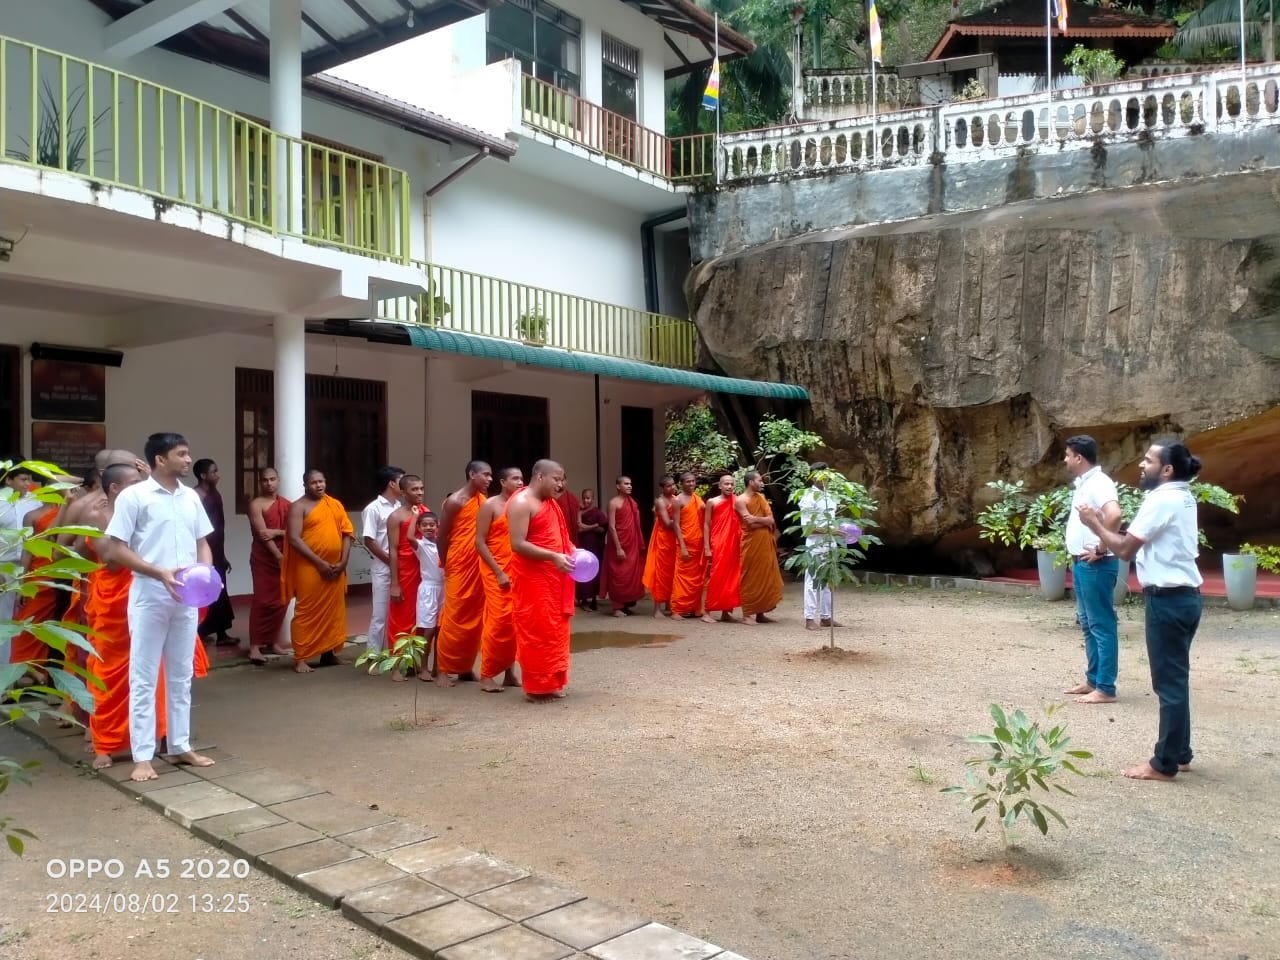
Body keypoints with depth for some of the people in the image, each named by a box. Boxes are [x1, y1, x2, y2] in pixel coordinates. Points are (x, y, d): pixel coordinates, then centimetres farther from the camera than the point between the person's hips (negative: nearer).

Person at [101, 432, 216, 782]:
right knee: (143, 678, 1)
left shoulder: (191, 497, 9)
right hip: (150, 596, -5)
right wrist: (159, 572, -19)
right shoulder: (133, 496, -8)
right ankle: (142, 756, 8)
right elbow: (114, 549, -10)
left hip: (187, 598, 5)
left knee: (181, 676, 12)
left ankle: (181, 746, 22)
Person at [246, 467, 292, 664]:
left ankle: (273, 642, 18)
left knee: (280, 601, 7)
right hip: (263, 558, -5)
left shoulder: (287, 505, 11)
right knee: (262, 601, -9)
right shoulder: (256, 504, -4)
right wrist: (278, 556, -16)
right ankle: (255, 646, -8)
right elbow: (262, 534, -12)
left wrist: (276, 532, -16)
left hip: (284, 557, 5)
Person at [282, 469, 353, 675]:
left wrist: (343, 561, -3)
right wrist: (320, 563, -16)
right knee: (307, 613, -4)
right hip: (310, 568, -5)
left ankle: (328, 653, 21)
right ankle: (300, 658, 0)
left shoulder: (335, 505, 13)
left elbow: (347, 533, 10)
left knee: (333, 611, 10)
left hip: (336, 568, 5)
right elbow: (294, 539, -12)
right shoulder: (299, 507, -3)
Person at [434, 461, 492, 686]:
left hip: (479, 566, 6)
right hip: (459, 567, -6)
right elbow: (442, 535, -5)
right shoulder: (455, 501, -10)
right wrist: (445, 565, 0)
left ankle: (465, 666, 17)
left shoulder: (483, 500, 10)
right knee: (454, 618, -3)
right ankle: (443, 669, 4)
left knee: (475, 619, 8)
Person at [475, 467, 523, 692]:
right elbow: (479, 542, -8)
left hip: (517, 571, 5)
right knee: (498, 621, -8)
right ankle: (486, 675, 0)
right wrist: (499, 572, -13)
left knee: (514, 622, 5)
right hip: (496, 572, -5)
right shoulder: (490, 506, -4)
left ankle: (509, 671, 13)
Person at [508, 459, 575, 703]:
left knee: (555, 630, 12)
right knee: (536, 632, -3)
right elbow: (518, 544, -21)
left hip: (553, 578, 9)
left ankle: (551, 682, 21)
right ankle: (536, 687, 5)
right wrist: (554, 557, -25)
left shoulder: (550, 502, 16)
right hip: (532, 578, -9)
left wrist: (572, 551, 5)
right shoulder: (521, 503, -13)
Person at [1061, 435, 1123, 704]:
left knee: (1102, 626, -5)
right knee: (1088, 624, 16)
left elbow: (1114, 515, -33)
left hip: (1096, 565, -10)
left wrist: (1101, 549, -23)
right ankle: (1092, 680, 25)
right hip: (1081, 564, 10)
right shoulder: (1082, 484, 14)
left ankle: (1105, 688, 0)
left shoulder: (1098, 483, -16)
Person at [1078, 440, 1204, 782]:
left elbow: (1125, 549, -15)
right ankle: (1179, 753, 27)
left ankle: (1165, 763, 6)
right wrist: (1103, 526, 7)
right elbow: (1141, 543, 13)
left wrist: (1094, 523, -3)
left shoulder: (1161, 500, -17)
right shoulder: (1182, 497, 13)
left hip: (1168, 599, -10)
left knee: (1168, 683, -2)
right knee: (1176, 680, 17)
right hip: (1183, 596, 10)